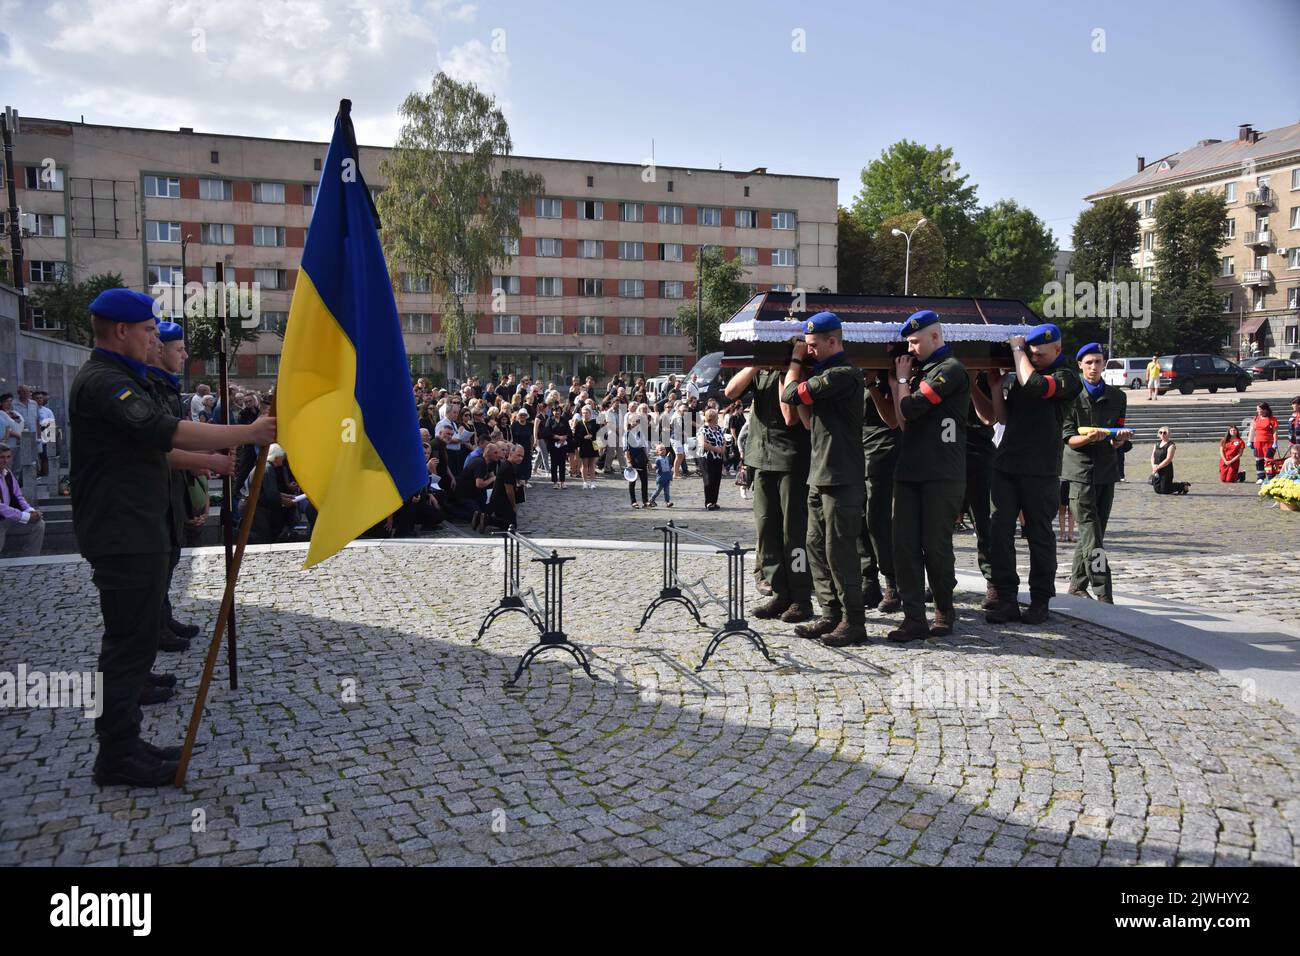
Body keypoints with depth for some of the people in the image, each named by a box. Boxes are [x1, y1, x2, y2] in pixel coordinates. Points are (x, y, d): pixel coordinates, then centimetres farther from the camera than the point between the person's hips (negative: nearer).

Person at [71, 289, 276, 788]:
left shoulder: (115, 378, 17)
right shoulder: (104, 381, -17)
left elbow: (150, 443, 25)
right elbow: (169, 432, -31)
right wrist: (249, 432, -29)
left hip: (134, 533, 11)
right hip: (122, 536, -11)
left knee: (134, 637, 15)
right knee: (130, 640, -4)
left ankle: (123, 743, 25)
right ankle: (117, 756, 6)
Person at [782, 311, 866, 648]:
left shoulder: (843, 374, -15)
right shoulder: (825, 374, 16)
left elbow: (790, 394, -15)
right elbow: (810, 420, 18)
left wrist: (795, 361, 3)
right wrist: (800, 368, 12)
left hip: (841, 478, -10)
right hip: (819, 476, 10)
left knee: (839, 551, -5)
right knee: (817, 547, 12)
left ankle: (853, 622, 3)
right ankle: (831, 615, 19)